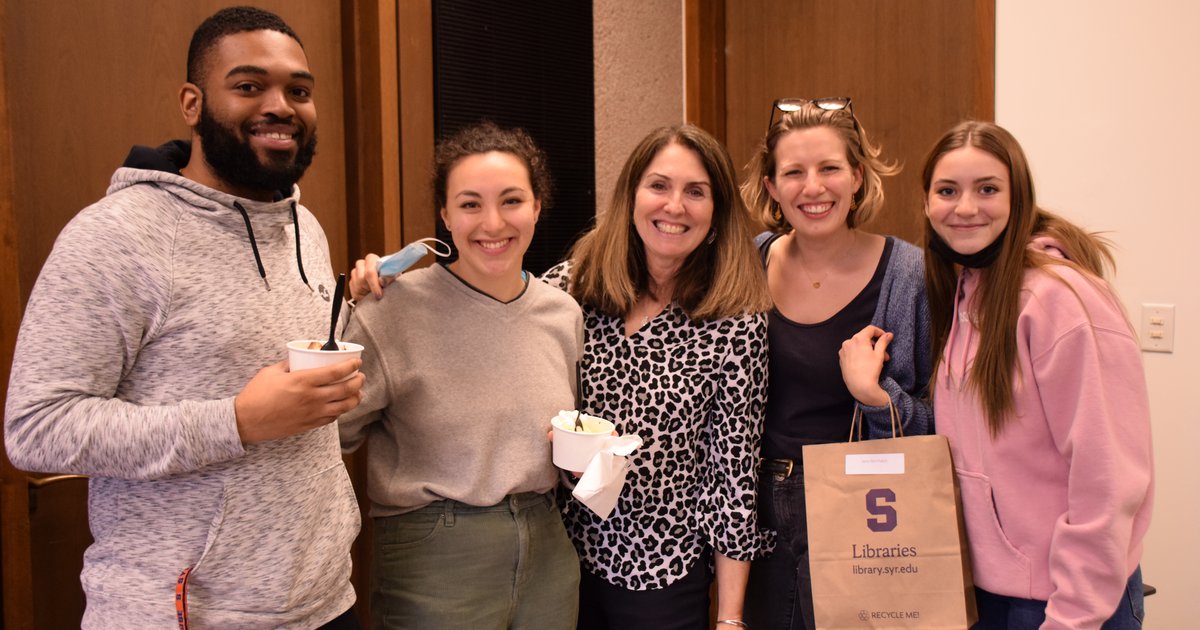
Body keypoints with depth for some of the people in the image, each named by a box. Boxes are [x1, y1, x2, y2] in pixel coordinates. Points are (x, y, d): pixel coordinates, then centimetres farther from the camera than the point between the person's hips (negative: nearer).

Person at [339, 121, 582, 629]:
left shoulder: (563, 313, 2)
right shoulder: (396, 309, -12)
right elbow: (328, 432, -14)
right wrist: (346, 316, -19)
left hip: (548, 554, 5)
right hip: (434, 563, -4)